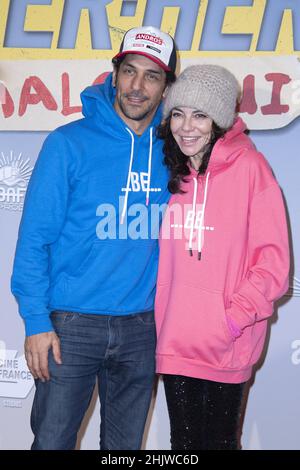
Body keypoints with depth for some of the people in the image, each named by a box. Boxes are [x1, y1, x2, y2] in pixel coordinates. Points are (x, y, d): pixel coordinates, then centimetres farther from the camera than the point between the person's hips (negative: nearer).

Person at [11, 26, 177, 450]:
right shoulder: (69, 144, -8)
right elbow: (35, 237, -8)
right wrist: (36, 320, -12)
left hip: (141, 328, 3)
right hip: (72, 324, -3)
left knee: (125, 445, 16)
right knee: (52, 442, 7)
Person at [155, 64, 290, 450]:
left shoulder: (248, 166, -9)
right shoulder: (169, 171, 6)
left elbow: (274, 256, -10)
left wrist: (237, 316, -16)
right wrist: (162, 313, 6)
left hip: (226, 346, -4)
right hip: (174, 341, 4)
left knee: (219, 440, 9)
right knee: (183, 442, 15)